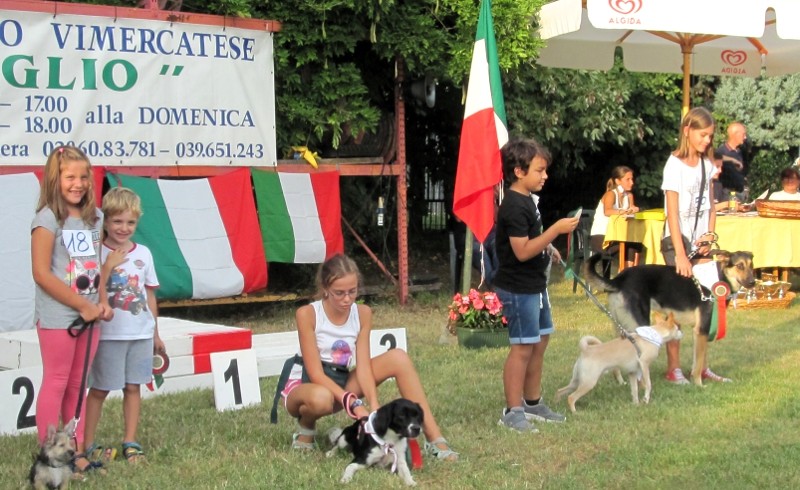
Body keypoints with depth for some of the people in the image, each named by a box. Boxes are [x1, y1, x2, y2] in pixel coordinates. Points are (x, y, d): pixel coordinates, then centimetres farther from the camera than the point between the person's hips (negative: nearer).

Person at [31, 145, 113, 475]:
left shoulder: (94, 217, 8)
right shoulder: (48, 218, -11)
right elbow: (41, 274, -16)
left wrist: (101, 302, -1)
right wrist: (83, 305, -15)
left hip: (88, 316, 6)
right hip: (57, 318, -6)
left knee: (77, 385, 13)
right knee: (55, 384, 2)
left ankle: (76, 451, 22)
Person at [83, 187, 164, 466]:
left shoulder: (143, 253, 6)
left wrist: (155, 333, 13)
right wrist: (108, 265, -22)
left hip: (141, 333, 4)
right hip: (109, 334, -4)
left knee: (133, 387, 9)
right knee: (99, 389, 4)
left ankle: (130, 442, 18)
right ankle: (88, 445, 11)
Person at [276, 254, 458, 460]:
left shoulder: (363, 313, -5)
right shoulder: (307, 314, -18)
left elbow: (363, 366, -12)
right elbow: (315, 373, -22)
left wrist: (374, 404, -30)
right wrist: (354, 404, -33)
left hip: (344, 383, 5)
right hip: (307, 385, -4)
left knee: (398, 357, -18)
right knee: (321, 398, -44)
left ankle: (434, 438, -20)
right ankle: (306, 428, -6)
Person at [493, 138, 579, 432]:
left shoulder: (526, 200, 12)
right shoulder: (514, 206, -20)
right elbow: (522, 251, -26)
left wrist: (548, 248, 14)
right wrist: (556, 229, -25)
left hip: (534, 285, 10)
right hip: (518, 288, -10)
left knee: (540, 343, 16)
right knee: (523, 347, -6)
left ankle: (533, 403, 27)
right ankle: (513, 412, 2)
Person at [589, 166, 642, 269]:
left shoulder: (629, 195, 9)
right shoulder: (610, 194, -15)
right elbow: (607, 212, -34)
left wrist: (633, 210, -26)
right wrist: (624, 211, -52)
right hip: (600, 237, -7)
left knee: (637, 243, -17)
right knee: (628, 244, -27)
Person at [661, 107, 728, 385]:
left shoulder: (707, 164, 9)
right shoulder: (675, 165, -11)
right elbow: (672, 212, -17)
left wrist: (710, 234, -1)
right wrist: (680, 254, -22)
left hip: (701, 241, 6)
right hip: (678, 240, -6)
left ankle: (701, 365, 14)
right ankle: (673, 368, 6)